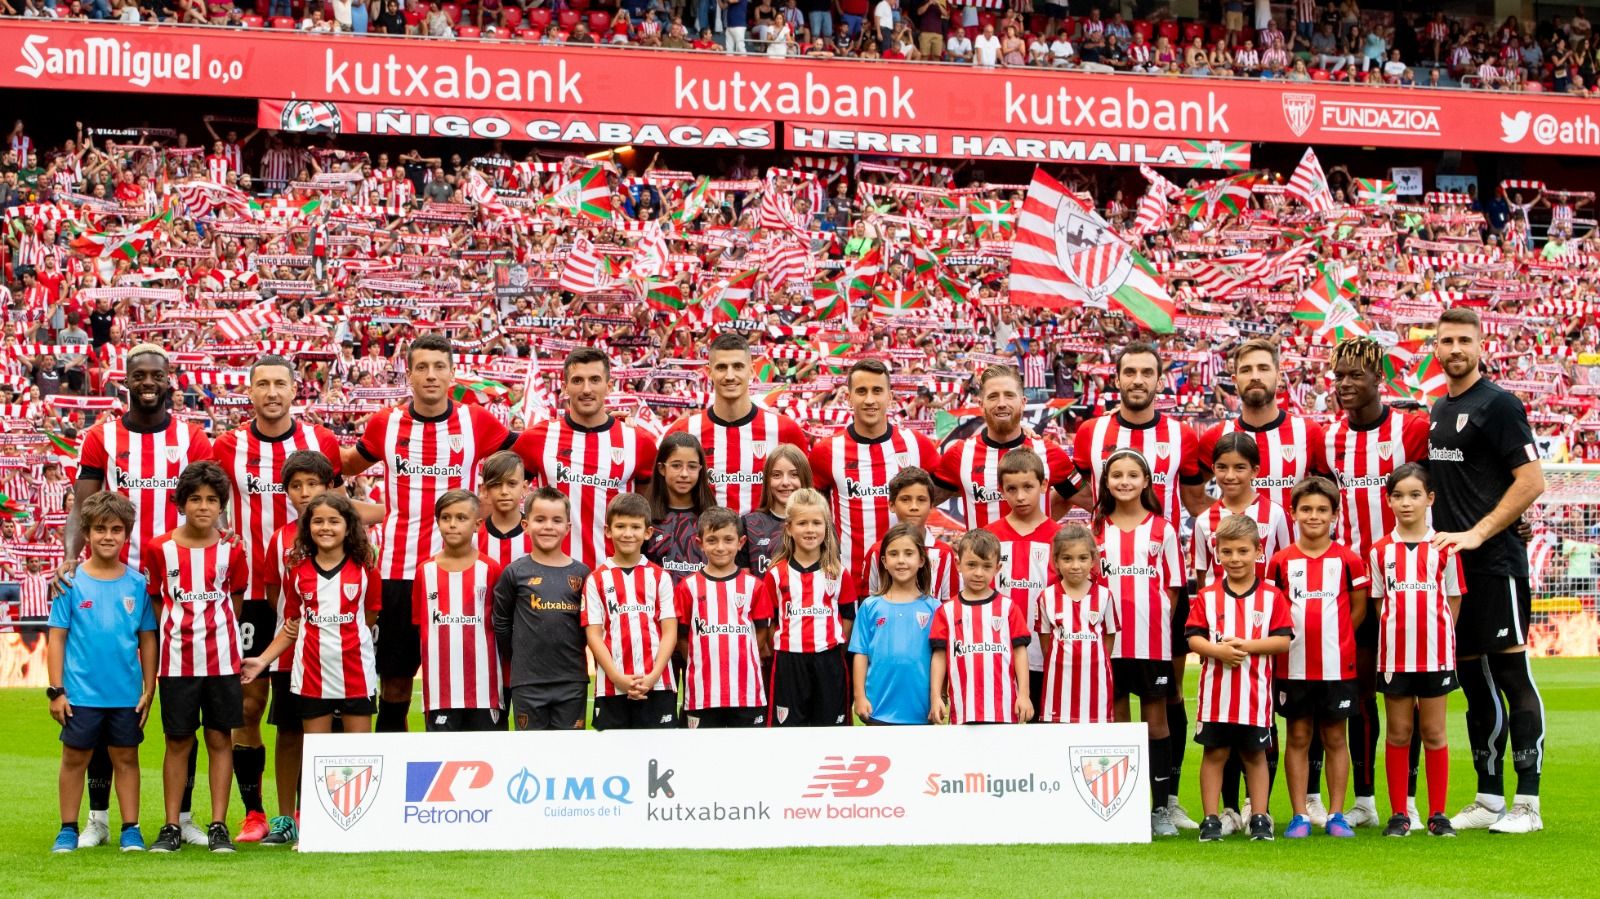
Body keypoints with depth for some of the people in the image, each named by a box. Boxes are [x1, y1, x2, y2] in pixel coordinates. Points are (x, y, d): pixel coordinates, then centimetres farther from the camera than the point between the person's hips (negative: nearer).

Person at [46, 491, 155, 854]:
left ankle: (130, 830, 16)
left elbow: (147, 639, 5)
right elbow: (57, 637, -2)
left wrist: (149, 690, 3)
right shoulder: (71, 582, -3)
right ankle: (68, 830, 18)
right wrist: (56, 690, -5)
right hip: (80, 692, -1)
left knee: (126, 758, 9)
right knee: (74, 758, 7)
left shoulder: (137, 583, 1)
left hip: (126, 694, 1)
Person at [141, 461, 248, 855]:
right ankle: (171, 827, 11)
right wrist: (178, 628, 0)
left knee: (220, 738, 3)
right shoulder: (159, 548, -1)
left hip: (222, 658, 0)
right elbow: (154, 598, 8)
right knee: (177, 741, 4)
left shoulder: (231, 550, 1)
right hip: (177, 659, 0)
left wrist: (217, 628, 6)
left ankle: (218, 826, 9)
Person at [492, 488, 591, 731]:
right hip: (528, 683, -1)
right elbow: (501, 623, 5)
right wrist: (520, 659, 7)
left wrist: (571, 654, 3)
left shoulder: (581, 573, 3)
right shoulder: (515, 572, -1)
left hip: (572, 682, 1)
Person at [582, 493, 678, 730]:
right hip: (611, 687, 0)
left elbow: (670, 632, 3)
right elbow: (594, 634, 1)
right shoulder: (597, 580, 5)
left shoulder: (659, 577, 8)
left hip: (657, 685, 0)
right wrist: (618, 678, -11)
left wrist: (653, 676, -11)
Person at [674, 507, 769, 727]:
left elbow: (762, 631, 6)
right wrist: (702, 661, -1)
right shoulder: (688, 587, 2)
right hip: (703, 690, 0)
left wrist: (741, 659, 0)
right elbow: (681, 636, 4)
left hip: (746, 690, 0)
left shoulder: (753, 585, 3)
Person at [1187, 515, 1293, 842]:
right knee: (1214, 752, 4)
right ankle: (1211, 819, 10)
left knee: (1255, 754, 8)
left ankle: (1259, 818, 14)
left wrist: (1247, 645, -16)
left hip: (1255, 691, 0)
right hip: (1216, 690, 1)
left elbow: (1283, 641, -4)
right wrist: (1218, 650, -19)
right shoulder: (1207, 597, 4)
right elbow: (1193, 638, -1)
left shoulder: (1272, 596, 2)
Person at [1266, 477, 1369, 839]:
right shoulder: (1281, 561, 2)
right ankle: (1299, 815, 9)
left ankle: (1336, 815, 12)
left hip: (1337, 665, -1)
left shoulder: (1348, 560, 0)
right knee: (1298, 737, 5)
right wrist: (1288, 636, -4)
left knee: (1335, 737, 6)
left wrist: (1332, 637, 0)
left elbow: (1359, 608, 6)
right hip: (1294, 666, 1)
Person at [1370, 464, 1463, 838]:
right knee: (1398, 733, 5)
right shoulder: (1380, 551, 5)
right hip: (1394, 653, 1)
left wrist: (1439, 637, -4)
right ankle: (1398, 814, 10)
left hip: (1435, 653, -1)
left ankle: (1438, 813, 10)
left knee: (1434, 733, 4)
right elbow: (1379, 603, 8)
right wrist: (1391, 636, -2)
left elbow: (1453, 602, 4)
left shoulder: (1444, 548, 1)